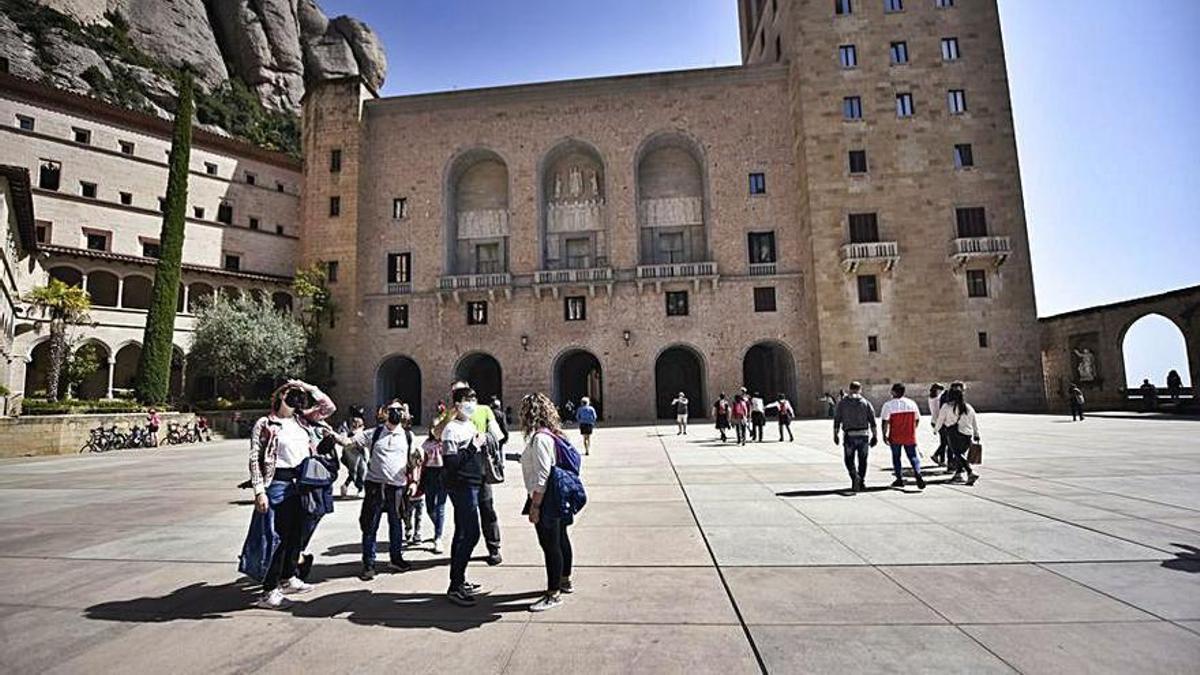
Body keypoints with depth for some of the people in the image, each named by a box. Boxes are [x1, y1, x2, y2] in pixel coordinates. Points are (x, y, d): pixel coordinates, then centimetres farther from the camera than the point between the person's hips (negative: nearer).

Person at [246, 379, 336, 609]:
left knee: (296, 534, 17)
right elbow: (255, 460, -11)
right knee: (278, 537, -3)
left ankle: (288, 579, 33)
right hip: (279, 484, -6)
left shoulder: (301, 419, 9)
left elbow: (329, 407, 12)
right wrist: (259, 491, -17)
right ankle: (269, 592, 8)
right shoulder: (265, 424, -7)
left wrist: (309, 388, 4)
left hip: (301, 484, 7)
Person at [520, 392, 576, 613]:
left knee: (550, 545, 0)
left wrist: (535, 506, -20)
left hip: (545, 500, -10)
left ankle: (553, 594, 12)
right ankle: (564, 581, 37)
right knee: (561, 539, 21)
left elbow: (542, 476, -23)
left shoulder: (539, 438, -21)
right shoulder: (552, 434, 8)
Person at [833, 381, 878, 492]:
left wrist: (835, 435, 7)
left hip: (850, 435, -1)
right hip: (864, 435, 2)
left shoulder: (842, 403, 2)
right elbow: (872, 421, 0)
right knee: (862, 460, 14)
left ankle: (855, 476, -17)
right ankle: (862, 482, 18)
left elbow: (837, 420, 0)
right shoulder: (866, 403, 4)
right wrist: (875, 435, 5)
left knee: (849, 459, 7)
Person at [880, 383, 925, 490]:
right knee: (913, 456, 10)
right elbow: (917, 420, 9)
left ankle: (899, 479, 15)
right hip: (910, 437, 2)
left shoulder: (888, 405, -10)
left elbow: (885, 422, -12)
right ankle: (918, 474, -12)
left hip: (895, 437, -2)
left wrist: (884, 435, -2)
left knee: (896, 457, 11)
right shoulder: (912, 403, 2)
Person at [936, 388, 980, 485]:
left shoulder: (946, 406, -2)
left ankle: (971, 473, -18)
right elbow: (975, 423, 16)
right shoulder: (968, 407, 12)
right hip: (967, 435, 5)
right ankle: (958, 474, 18)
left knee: (958, 455, -5)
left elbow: (940, 420, 5)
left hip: (954, 434, -5)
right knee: (960, 454, 15)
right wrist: (976, 436, 22)